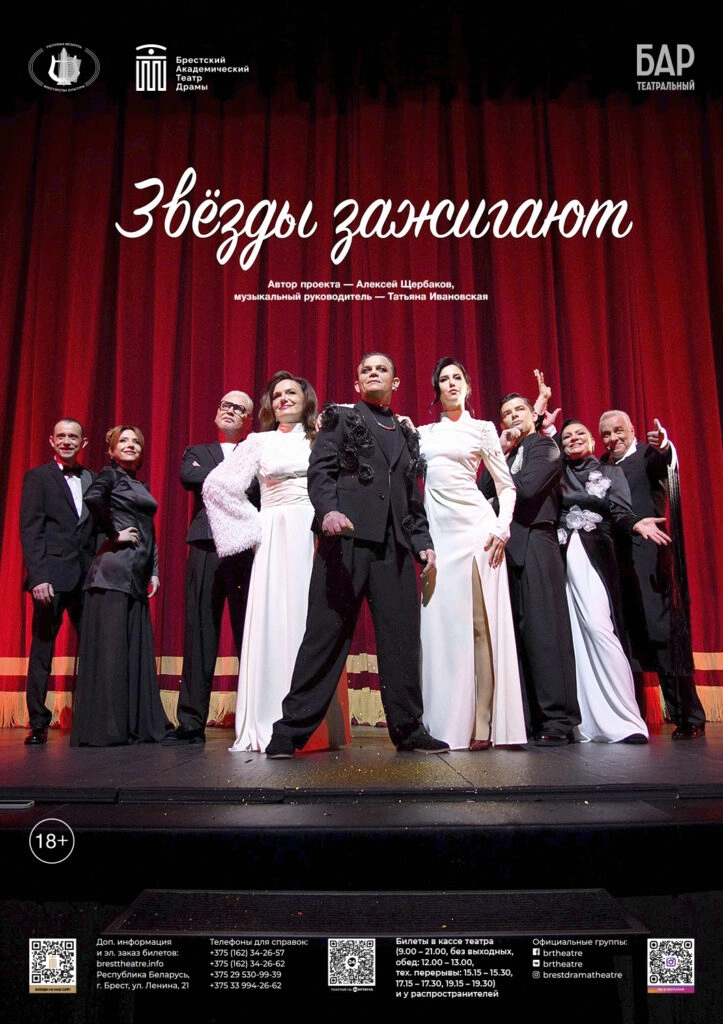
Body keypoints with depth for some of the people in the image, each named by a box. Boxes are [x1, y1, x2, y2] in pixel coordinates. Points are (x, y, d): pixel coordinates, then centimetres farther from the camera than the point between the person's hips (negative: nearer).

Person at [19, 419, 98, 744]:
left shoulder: (92, 480, 15)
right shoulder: (38, 477, 5)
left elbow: (96, 528, 12)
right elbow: (29, 530, -3)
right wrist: (38, 577, -12)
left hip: (86, 575, 3)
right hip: (51, 576, -3)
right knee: (42, 648, 4)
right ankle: (38, 723, 13)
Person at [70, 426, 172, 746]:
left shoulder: (141, 485, 22)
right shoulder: (110, 475, -1)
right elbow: (93, 498, -24)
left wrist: (154, 571, 15)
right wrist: (114, 534, -15)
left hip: (138, 573, 8)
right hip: (114, 568, -8)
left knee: (137, 647, 7)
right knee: (110, 645, -7)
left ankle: (139, 724, 13)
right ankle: (103, 728, -2)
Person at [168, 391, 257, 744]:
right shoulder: (198, 452, 24)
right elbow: (187, 476, 2)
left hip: (248, 547, -1)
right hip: (206, 548, 1)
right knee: (199, 632, -2)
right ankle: (192, 722, 1)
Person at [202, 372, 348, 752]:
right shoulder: (260, 442, 14)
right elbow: (216, 484, 8)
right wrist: (257, 524, 3)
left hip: (317, 538, 1)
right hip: (277, 540, 0)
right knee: (275, 621, -5)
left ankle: (318, 725, 4)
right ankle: (273, 727, 1)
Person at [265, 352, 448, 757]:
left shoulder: (406, 433, 25)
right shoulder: (341, 418, 13)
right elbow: (320, 469, 0)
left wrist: (423, 541, 12)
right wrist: (328, 510, -19)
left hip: (395, 543, 4)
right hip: (347, 533, -4)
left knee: (402, 636, 3)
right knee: (327, 631, -5)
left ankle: (408, 728, 13)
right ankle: (292, 729, 2)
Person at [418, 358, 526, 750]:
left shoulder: (483, 429, 12)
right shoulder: (422, 433, 19)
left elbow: (506, 485, 9)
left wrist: (503, 527, -5)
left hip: (474, 525, -2)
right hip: (436, 528, 3)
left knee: (481, 622, -6)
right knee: (440, 623, 0)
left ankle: (483, 725, -3)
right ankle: (446, 724, 6)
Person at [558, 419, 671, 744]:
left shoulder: (611, 472, 14)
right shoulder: (558, 473, 20)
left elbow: (619, 510, -1)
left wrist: (637, 523, -21)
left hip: (594, 557, -2)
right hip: (563, 557, 2)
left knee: (597, 627, -19)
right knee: (575, 634, -4)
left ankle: (622, 718, -16)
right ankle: (589, 721, -2)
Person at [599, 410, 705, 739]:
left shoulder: (648, 455, 3)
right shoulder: (601, 466, 19)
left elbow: (666, 462, -18)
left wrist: (663, 446, -43)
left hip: (648, 557, -5)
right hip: (614, 560, 5)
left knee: (664, 632, -6)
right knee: (626, 636, 9)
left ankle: (688, 717, 2)